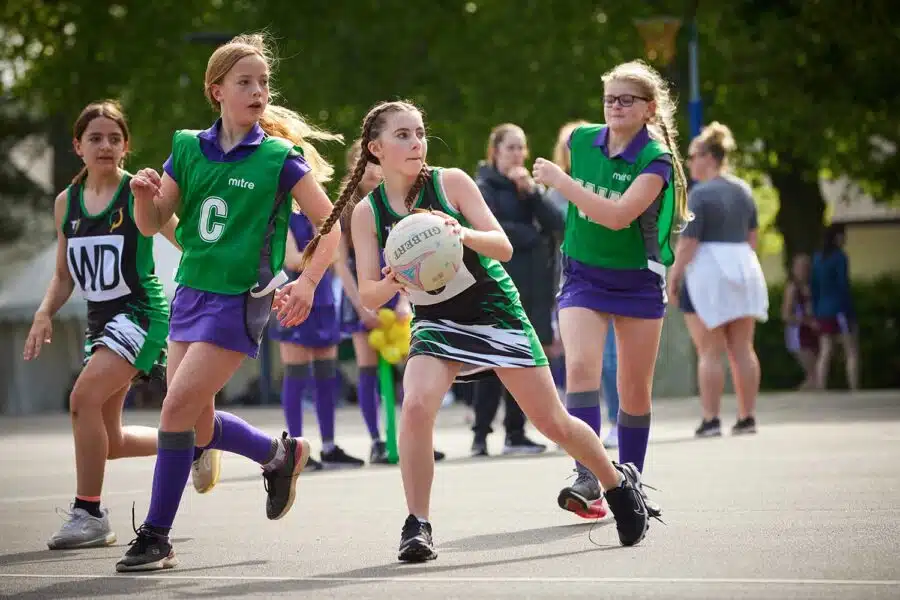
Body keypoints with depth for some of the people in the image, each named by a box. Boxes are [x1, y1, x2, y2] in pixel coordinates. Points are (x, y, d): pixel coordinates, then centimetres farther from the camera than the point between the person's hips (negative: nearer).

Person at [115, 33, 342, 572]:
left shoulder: (279, 158, -8)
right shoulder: (188, 148, 5)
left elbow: (330, 224, -5)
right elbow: (153, 224, 8)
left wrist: (308, 282, -19)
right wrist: (145, 193, -14)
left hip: (241, 301, -6)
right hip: (191, 292, 6)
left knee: (179, 406, -14)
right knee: (198, 421, 10)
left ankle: (156, 537, -4)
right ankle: (281, 453, 38)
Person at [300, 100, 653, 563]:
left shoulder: (451, 182, -14)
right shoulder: (367, 213, -8)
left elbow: (504, 247, -18)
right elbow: (368, 296, -9)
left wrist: (466, 234, -39)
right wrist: (393, 283, -32)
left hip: (495, 311, -1)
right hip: (435, 321, 1)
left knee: (553, 422, 3)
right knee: (416, 405, -27)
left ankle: (620, 484, 29)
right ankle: (416, 525, -16)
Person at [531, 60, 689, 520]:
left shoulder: (656, 161, -15)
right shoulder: (580, 140, -3)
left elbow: (618, 216, -29)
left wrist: (559, 181, -28)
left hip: (638, 282, -1)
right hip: (582, 275, 1)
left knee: (636, 391, 7)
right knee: (581, 366, -22)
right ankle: (587, 479, -26)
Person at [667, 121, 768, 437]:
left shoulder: (700, 194, -12)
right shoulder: (744, 189, 11)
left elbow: (687, 244, -15)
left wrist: (673, 277, -7)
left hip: (707, 270, -7)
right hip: (744, 268, 7)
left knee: (710, 352, -3)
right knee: (742, 349, 8)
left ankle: (711, 420, -4)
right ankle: (747, 418, 9)